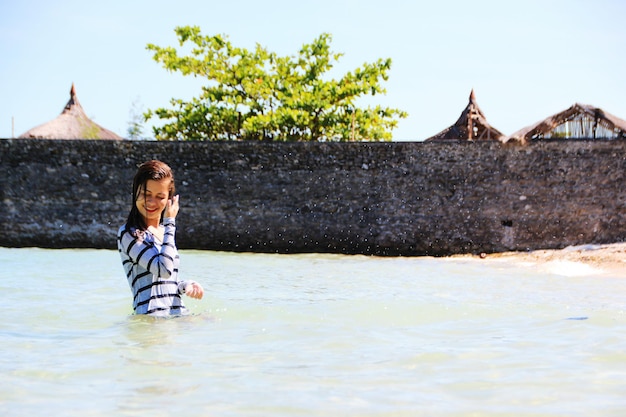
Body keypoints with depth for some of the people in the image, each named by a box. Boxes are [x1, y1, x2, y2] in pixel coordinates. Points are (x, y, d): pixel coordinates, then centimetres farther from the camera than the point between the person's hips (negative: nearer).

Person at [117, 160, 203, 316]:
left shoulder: (165, 230, 19)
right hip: (151, 318, -7)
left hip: (178, 313, 7)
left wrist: (186, 285, 3)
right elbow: (164, 269, -17)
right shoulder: (128, 233, -5)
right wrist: (170, 222, -6)